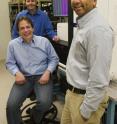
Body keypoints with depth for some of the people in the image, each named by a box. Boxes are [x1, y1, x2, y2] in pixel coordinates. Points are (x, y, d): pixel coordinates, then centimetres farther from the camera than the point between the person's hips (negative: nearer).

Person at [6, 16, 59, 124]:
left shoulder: (44, 41, 2)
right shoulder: (13, 44, 3)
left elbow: (54, 59, 7)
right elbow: (10, 63, 10)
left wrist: (48, 72, -9)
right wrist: (17, 73, -11)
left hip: (42, 76, 0)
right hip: (24, 77, 1)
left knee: (45, 103, -25)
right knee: (11, 105, -20)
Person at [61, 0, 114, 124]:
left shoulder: (98, 28, -24)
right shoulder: (83, 25, 9)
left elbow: (99, 78, -26)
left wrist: (86, 110, -19)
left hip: (85, 97, -9)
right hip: (72, 92, 9)